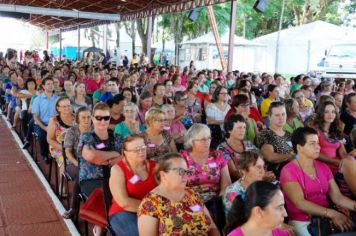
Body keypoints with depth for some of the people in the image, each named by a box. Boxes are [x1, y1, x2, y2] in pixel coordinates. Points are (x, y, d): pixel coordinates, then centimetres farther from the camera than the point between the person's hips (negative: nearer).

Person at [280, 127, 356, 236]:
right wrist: (332, 213, -23)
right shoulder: (288, 171, -7)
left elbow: (337, 197, 6)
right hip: (303, 223, -6)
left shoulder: (323, 167, 12)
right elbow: (300, 203, -16)